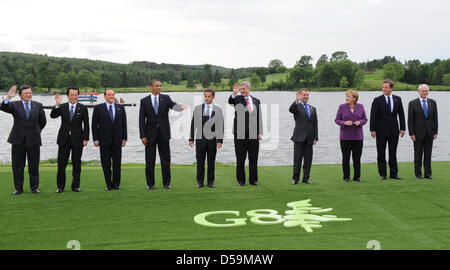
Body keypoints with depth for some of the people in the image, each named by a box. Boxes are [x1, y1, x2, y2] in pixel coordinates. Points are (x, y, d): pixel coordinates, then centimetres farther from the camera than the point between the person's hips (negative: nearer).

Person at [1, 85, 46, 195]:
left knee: (34, 166, 6)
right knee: (17, 166, 6)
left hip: (33, 140, 1)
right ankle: (18, 188, 15)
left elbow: (43, 121, 14)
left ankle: (34, 187, 17)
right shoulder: (14, 105, 2)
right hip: (18, 140, 0)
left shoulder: (38, 105, 6)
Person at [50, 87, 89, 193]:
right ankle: (60, 186, 12)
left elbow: (86, 125, 0)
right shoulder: (62, 107, 4)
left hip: (77, 139, -1)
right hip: (64, 140, 1)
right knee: (61, 164, 2)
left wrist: (85, 139, -6)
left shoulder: (83, 108, 1)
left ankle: (75, 186, 15)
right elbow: (52, 116, -10)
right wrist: (57, 105, -24)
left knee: (76, 164, 5)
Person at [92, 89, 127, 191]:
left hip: (117, 140, 2)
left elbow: (124, 124, 9)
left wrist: (124, 138, 4)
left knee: (117, 162, 4)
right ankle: (108, 184, 12)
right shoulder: (98, 108, 1)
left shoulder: (120, 108, 8)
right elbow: (94, 125, 0)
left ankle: (116, 183, 13)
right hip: (104, 140, -1)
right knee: (106, 163, 3)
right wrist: (95, 139, -6)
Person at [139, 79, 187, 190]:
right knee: (149, 161, 4)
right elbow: (141, 119, 0)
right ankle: (150, 184, 14)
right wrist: (143, 136, -7)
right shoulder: (144, 101, 3)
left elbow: (174, 106, -12)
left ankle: (166, 183, 13)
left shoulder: (165, 98, 5)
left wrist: (181, 106, -36)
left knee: (165, 159, 4)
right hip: (150, 134, -1)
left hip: (163, 133, 1)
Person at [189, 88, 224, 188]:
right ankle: (200, 182, 10)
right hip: (200, 139, 0)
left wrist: (220, 140, -8)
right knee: (200, 162, 2)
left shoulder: (218, 110, 3)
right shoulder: (197, 108, 5)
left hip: (212, 140, 0)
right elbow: (193, 124, 5)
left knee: (211, 162, 5)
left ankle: (210, 182, 14)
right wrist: (191, 138, 1)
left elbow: (220, 126, -1)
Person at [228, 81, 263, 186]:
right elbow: (230, 101, -17)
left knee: (253, 159, 5)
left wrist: (260, 133, 6)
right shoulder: (237, 99, 5)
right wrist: (234, 93, -36)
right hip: (240, 134, -2)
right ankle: (241, 180, 11)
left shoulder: (256, 101, 12)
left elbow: (259, 117, 12)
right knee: (240, 159, 3)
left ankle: (253, 180, 13)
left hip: (253, 134, 2)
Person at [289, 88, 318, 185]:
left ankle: (306, 178, 14)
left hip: (309, 138, 4)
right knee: (297, 159, 0)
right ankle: (295, 178, 8)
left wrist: (316, 137, 5)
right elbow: (291, 110, -24)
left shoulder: (313, 109, 15)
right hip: (299, 137, -4)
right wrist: (296, 101, -40)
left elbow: (315, 124, 13)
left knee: (308, 159, 6)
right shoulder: (297, 106, 2)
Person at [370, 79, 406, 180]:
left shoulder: (397, 99, 5)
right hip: (381, 131, -2)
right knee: (381, 154, 2)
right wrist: (372, 130, -12)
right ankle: (382, 174, 9)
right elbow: (373, 116, -6)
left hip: (394, 130, 3)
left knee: (393, 153, 8)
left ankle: (394, 174, 14)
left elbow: (401, 114, 7)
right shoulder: (377, 100, -4)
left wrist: (402, 128, 1)